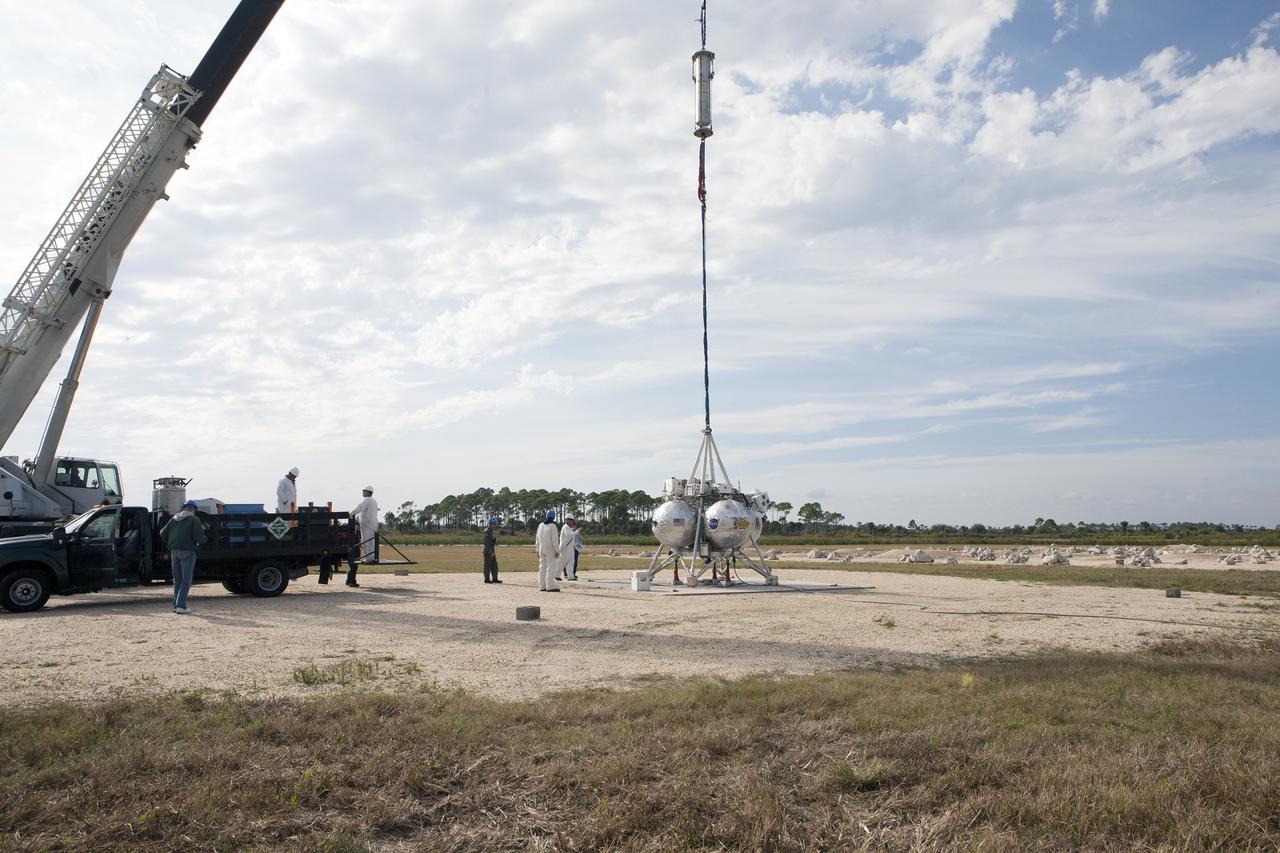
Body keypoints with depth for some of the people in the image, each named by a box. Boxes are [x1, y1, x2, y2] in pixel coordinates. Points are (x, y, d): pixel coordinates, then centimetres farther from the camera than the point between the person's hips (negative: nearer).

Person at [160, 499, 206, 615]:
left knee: (177, 579, 14)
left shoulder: (174, 519, 14)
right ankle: (180, 606, -9)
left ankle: (176, 605, 16)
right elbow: (198, 537, -14)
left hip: (174, 552, 6)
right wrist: (202, 540, 8)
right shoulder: (194, 519, -4)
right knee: (186, 580, -2)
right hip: (187, 552, -5)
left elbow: (163, 533, 12)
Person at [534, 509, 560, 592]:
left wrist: (538, 550, 19)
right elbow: (554, 540, -16)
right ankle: (550, 586, -8)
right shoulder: (552, 526, -13)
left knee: (542, 567, 11)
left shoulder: (540, 525, 9)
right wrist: (557, 550, -10)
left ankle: (542, 586, 14)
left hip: (542, 550, 7)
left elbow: (537, 539, 13)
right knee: (551, 567, -5)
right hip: (550, 550, -7)